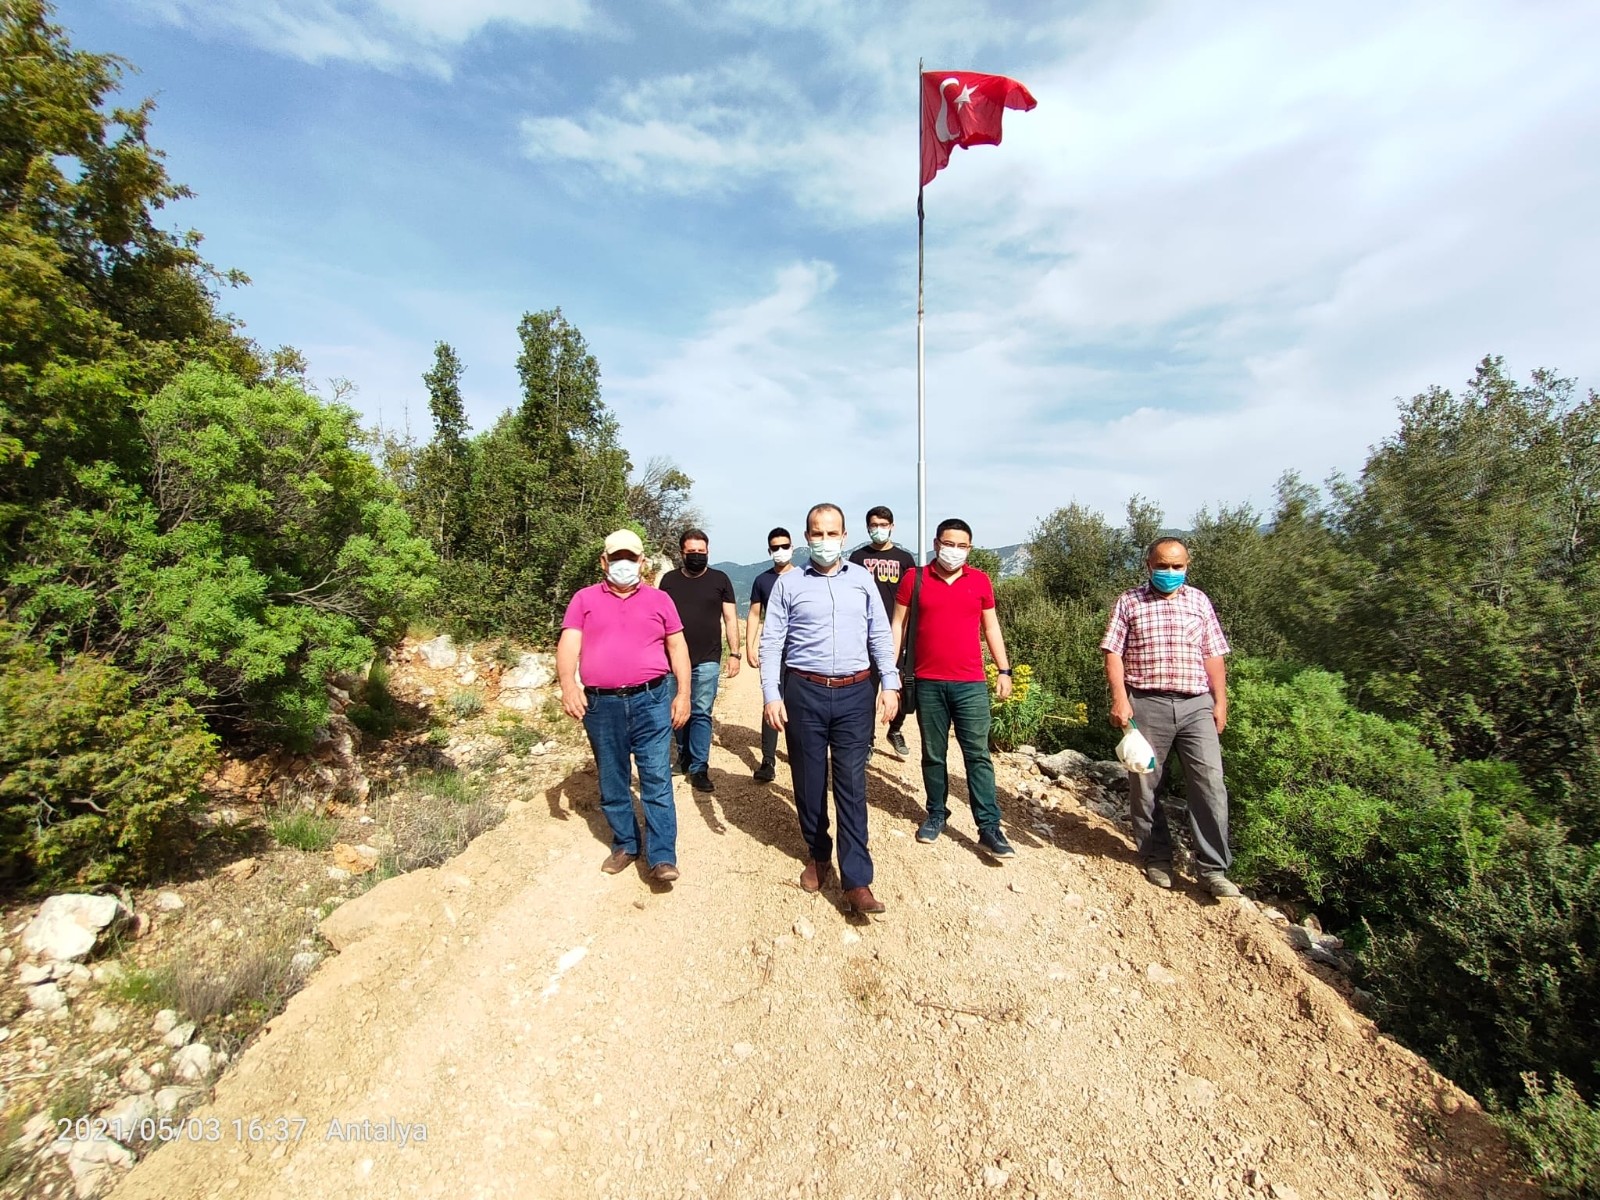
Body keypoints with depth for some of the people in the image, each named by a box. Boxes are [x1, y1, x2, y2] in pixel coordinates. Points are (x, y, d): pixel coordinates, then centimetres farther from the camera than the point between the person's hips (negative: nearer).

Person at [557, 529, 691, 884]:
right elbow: (568, 645, -2)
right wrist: (568, 685, -19)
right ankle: (624, 844, 30)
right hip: (601, 705, 1)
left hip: (652, 700, -1)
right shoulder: (584, 599, 8)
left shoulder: (659, 599, 9)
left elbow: (677, 647, 8)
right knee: (612, 782, 13)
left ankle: (662, 857, 4)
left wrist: (683, 693, 0)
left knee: (657, 780, -3)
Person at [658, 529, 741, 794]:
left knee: (701, 714, -2)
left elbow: (730, 618, 3)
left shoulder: (720, 579, 3)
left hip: (707, 661, -2)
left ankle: (699, 769, 5)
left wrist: (735, 653, -3)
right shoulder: (669, 580, 7)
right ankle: (684, 756, 29)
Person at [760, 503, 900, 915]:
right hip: (804, 692, 0)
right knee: (809, 781, 11)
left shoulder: (862, 580, 7)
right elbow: (771, 642, -1)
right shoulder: (788, 583, 2)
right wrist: (771, 695, -8)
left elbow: (881, 636, 9)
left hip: (855, 693, 1)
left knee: (851, 785, 0)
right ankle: (818, 855, 34)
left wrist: (890, 684, 1)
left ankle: (857, 882, 5)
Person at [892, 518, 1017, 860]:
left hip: (971, 684, 1)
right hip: (928, 683, 0)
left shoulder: (980, 581, 5)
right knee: (933, 754, 11)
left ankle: (989, 827, 10)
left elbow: (991, 628, 12)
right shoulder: (914, 578, 0)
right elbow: (898, 626, 3)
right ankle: (936, 814, 27)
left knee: (978, 755, 3)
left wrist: (1004, 670, 8)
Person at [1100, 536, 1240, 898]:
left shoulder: (1199, 601, 12)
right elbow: (1113, 653, -1)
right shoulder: (1129, 601, 4)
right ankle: (1157, 858, 23)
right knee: (1144, 784, 6)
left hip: (1196, 705, 2)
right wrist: (1120, 699, -10)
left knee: (1210, 783, -2)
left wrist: (1220, 702, 7)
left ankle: (1213, 869, 10)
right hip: (1147, 704, -2)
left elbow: (1213, 656, 13)